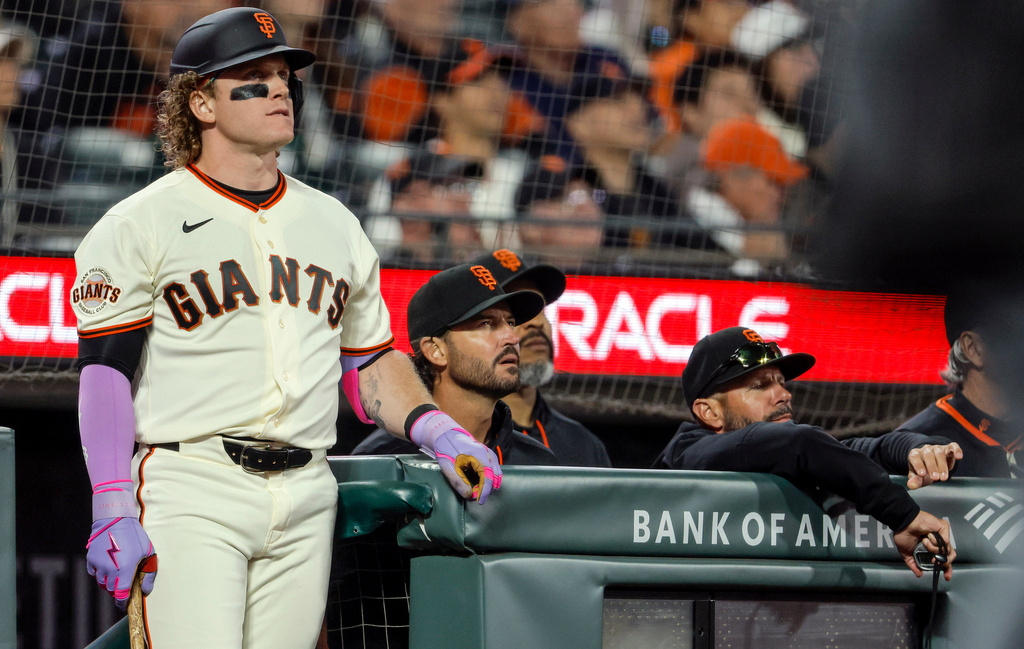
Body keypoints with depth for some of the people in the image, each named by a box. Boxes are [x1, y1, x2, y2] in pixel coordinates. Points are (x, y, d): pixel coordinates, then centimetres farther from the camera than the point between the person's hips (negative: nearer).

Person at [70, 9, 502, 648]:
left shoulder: (333, 223, 18)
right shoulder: (140, 226, 1)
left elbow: (371, 363, 23)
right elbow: (106, 373, -5)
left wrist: (440, 433, 5)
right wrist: (113, 514, -15)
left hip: (306, 499, 5)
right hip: (189, 491, -5)